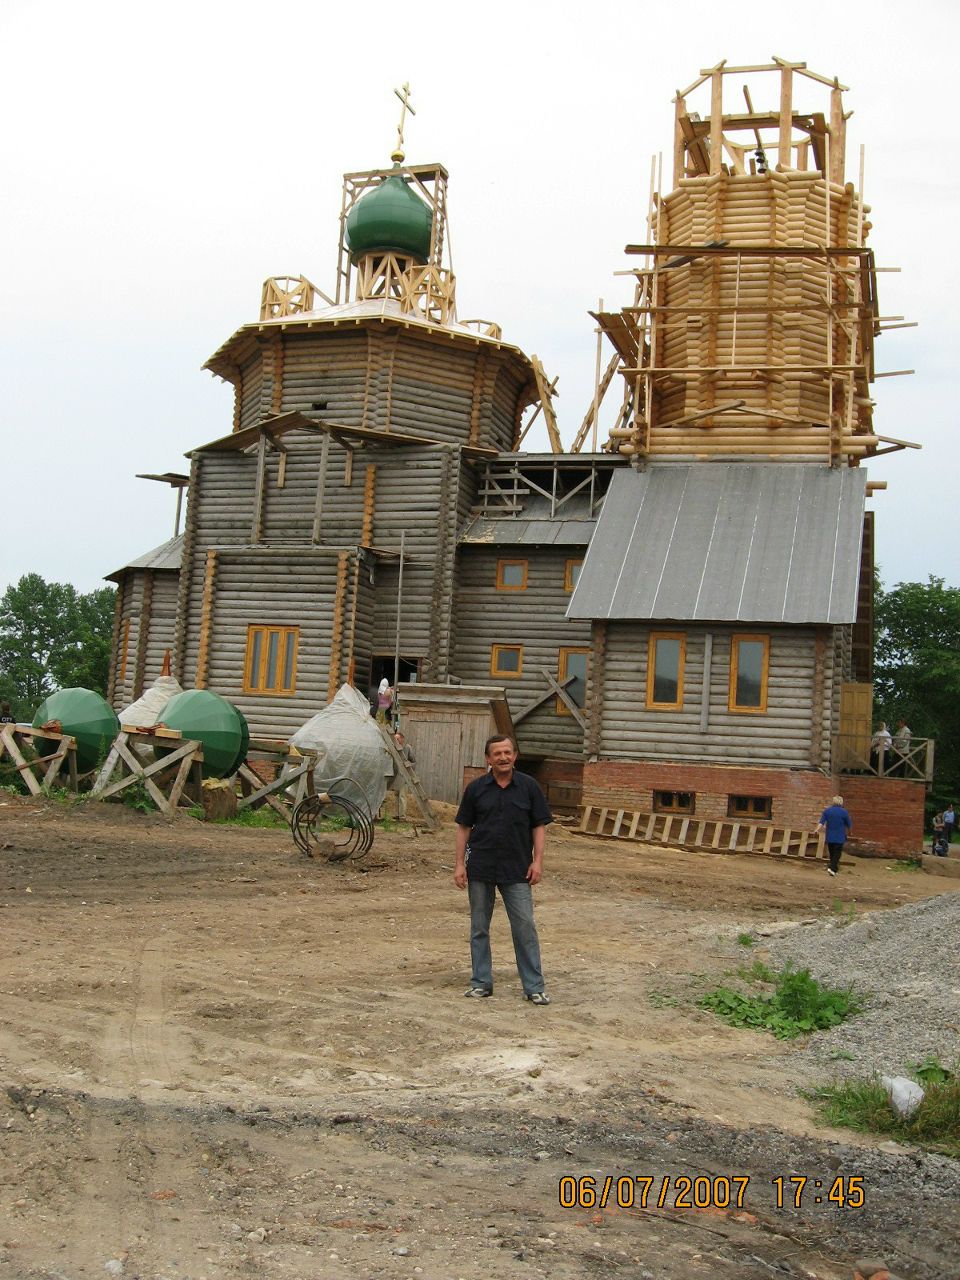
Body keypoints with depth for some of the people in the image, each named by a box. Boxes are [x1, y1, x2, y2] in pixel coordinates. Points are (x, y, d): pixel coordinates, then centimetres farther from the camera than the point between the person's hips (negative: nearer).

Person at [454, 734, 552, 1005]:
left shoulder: (528, 786, -1)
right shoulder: (476, 788, 1)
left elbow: (539, 825, 2)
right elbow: (464, 827, 4)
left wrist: (537, 861, -8)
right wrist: (460, 864, -2)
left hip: (517, 870, -1)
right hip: (480, 869, 1)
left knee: (525, 927, -1)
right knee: (479, 928, 9)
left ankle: (534, 987, 6)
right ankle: (481, 982, 21)